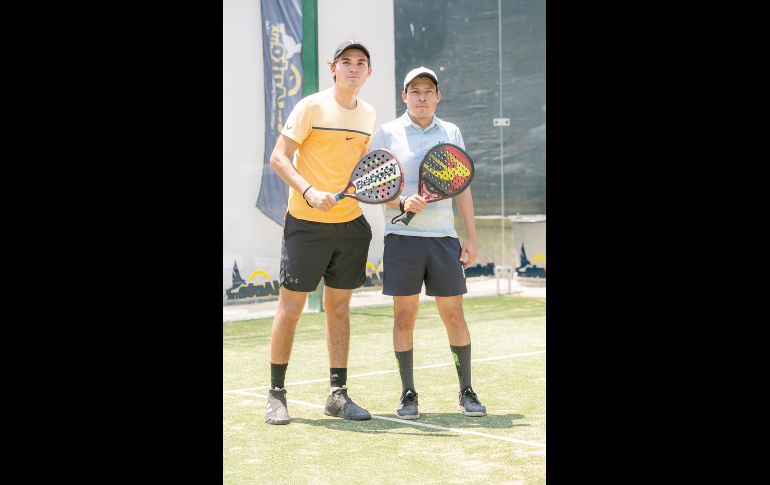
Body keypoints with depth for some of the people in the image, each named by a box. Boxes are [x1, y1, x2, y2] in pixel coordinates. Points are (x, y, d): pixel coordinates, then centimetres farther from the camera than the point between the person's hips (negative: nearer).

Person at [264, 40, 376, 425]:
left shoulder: (368, 115, 10)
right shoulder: (311, 107, -8)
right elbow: (278, 158, -11)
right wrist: (309, 192, -24)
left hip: (350, 223, 5)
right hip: (306, 224, -5)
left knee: (339, 307, 10)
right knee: (290, 308, -1)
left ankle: (337, 394, 18)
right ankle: (276, 394, 11)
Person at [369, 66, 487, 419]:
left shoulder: (451, 133, 11)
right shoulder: (386, 134, 3)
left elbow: (462, 189, 12)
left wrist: (471, 238, 7)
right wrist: (402, 203, -16)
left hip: (443, 238, 2)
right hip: (402, 237, -1)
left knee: (454, 315, 2)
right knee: (404, 316, 1)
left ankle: (466, 392, 13)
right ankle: (408, 394, 11)